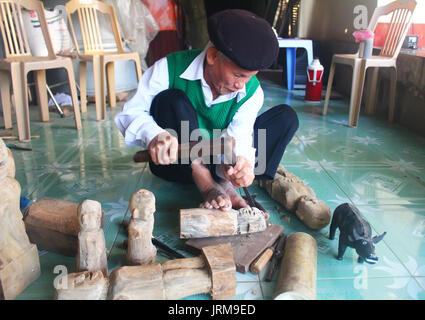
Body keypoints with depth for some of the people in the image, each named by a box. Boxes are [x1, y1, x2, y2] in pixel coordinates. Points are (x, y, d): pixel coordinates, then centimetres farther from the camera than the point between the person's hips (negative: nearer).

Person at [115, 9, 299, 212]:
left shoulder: (252, 91, -9)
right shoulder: (170, 68, -18)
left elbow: (238, 136, -20)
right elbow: (129, 113, -22)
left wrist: (240, 159, -45)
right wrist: (153, 135, -45)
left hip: (217, 162, 3)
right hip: (174, 162, -2)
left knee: (287, 116, -11)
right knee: (172, 99, -29)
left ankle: (225, 182, -27)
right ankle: (207, 185, -36)